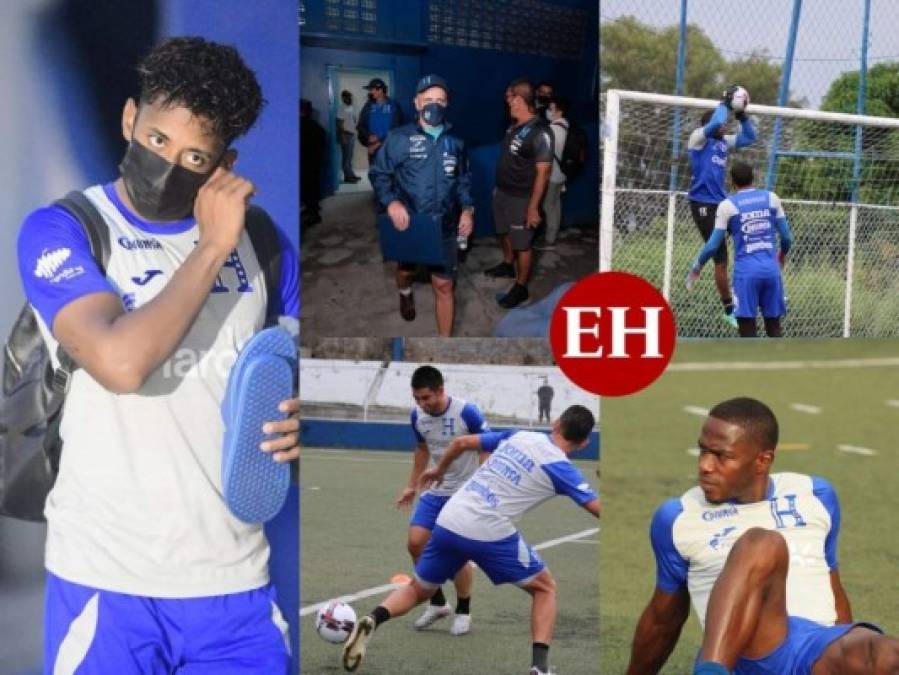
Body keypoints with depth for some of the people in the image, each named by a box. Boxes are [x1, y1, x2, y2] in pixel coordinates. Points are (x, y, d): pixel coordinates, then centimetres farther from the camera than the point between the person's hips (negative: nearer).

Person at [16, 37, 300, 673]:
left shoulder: (260, 240, 6)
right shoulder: (60, 230, -6)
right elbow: (120, 362, -23)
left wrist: (298, 422, -6)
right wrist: (212, 247, -15)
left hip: (234, 575, 3)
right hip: (107, 577, -3)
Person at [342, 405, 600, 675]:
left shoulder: (518, 436, 15)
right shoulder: (560, 468, 0)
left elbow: (461, 442, 21)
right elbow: (598, 508, -8)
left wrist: (439, 470, 38)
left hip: (448, 523, 5)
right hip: (489, 534, -4)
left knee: (417, 591, 23)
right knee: (545, 589, 16)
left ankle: (373, 619, -7)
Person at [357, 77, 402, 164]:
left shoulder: (393, 105, -4)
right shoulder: (369, 106, 8)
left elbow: (395, 128, -8)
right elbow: (361, 126, 11)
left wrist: (379, 143, -11)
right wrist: (368, 136, -10)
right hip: (373, 149, 4)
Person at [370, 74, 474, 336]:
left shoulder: (455, 142, 2)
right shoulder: (399, 138, -11)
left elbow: (463, 179, 13)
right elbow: (379, 173, -6)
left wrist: (467, 209, -1)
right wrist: (391, 202, -22)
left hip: (444, 227, 1)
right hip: (408, 225, -1)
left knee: (444, 286, 1)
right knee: (406, 269, 25)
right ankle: (405, 293, 62)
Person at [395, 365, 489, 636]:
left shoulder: (466, 412, -21)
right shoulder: (418, 415, -3)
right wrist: (412, 485, 17)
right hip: (435, 491, 5)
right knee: (416, 543, -6)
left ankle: (463, 612, 14)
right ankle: (437, 604, 14)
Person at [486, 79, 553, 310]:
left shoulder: (539, 132, -23)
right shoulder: (514, 126, 3)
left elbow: (543, 172, -22)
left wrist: (533, 207, -23)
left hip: (520, 198, -8)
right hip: (502, 192, 8)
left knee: (521, 244, 3)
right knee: (504, 232, 26)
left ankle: (520, 288, 16)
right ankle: (507, 266, 49)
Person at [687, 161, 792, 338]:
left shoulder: (727, 205, -1)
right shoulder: (771, 198, 8)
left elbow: (713, 244, -2)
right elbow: (786, 236, 10)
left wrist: (697, 267, 13)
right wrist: (782, 254, 32)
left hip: (746, 270, -3)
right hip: (771, 268, 3)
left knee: (747, 326, -1)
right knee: (773, 326, 12)